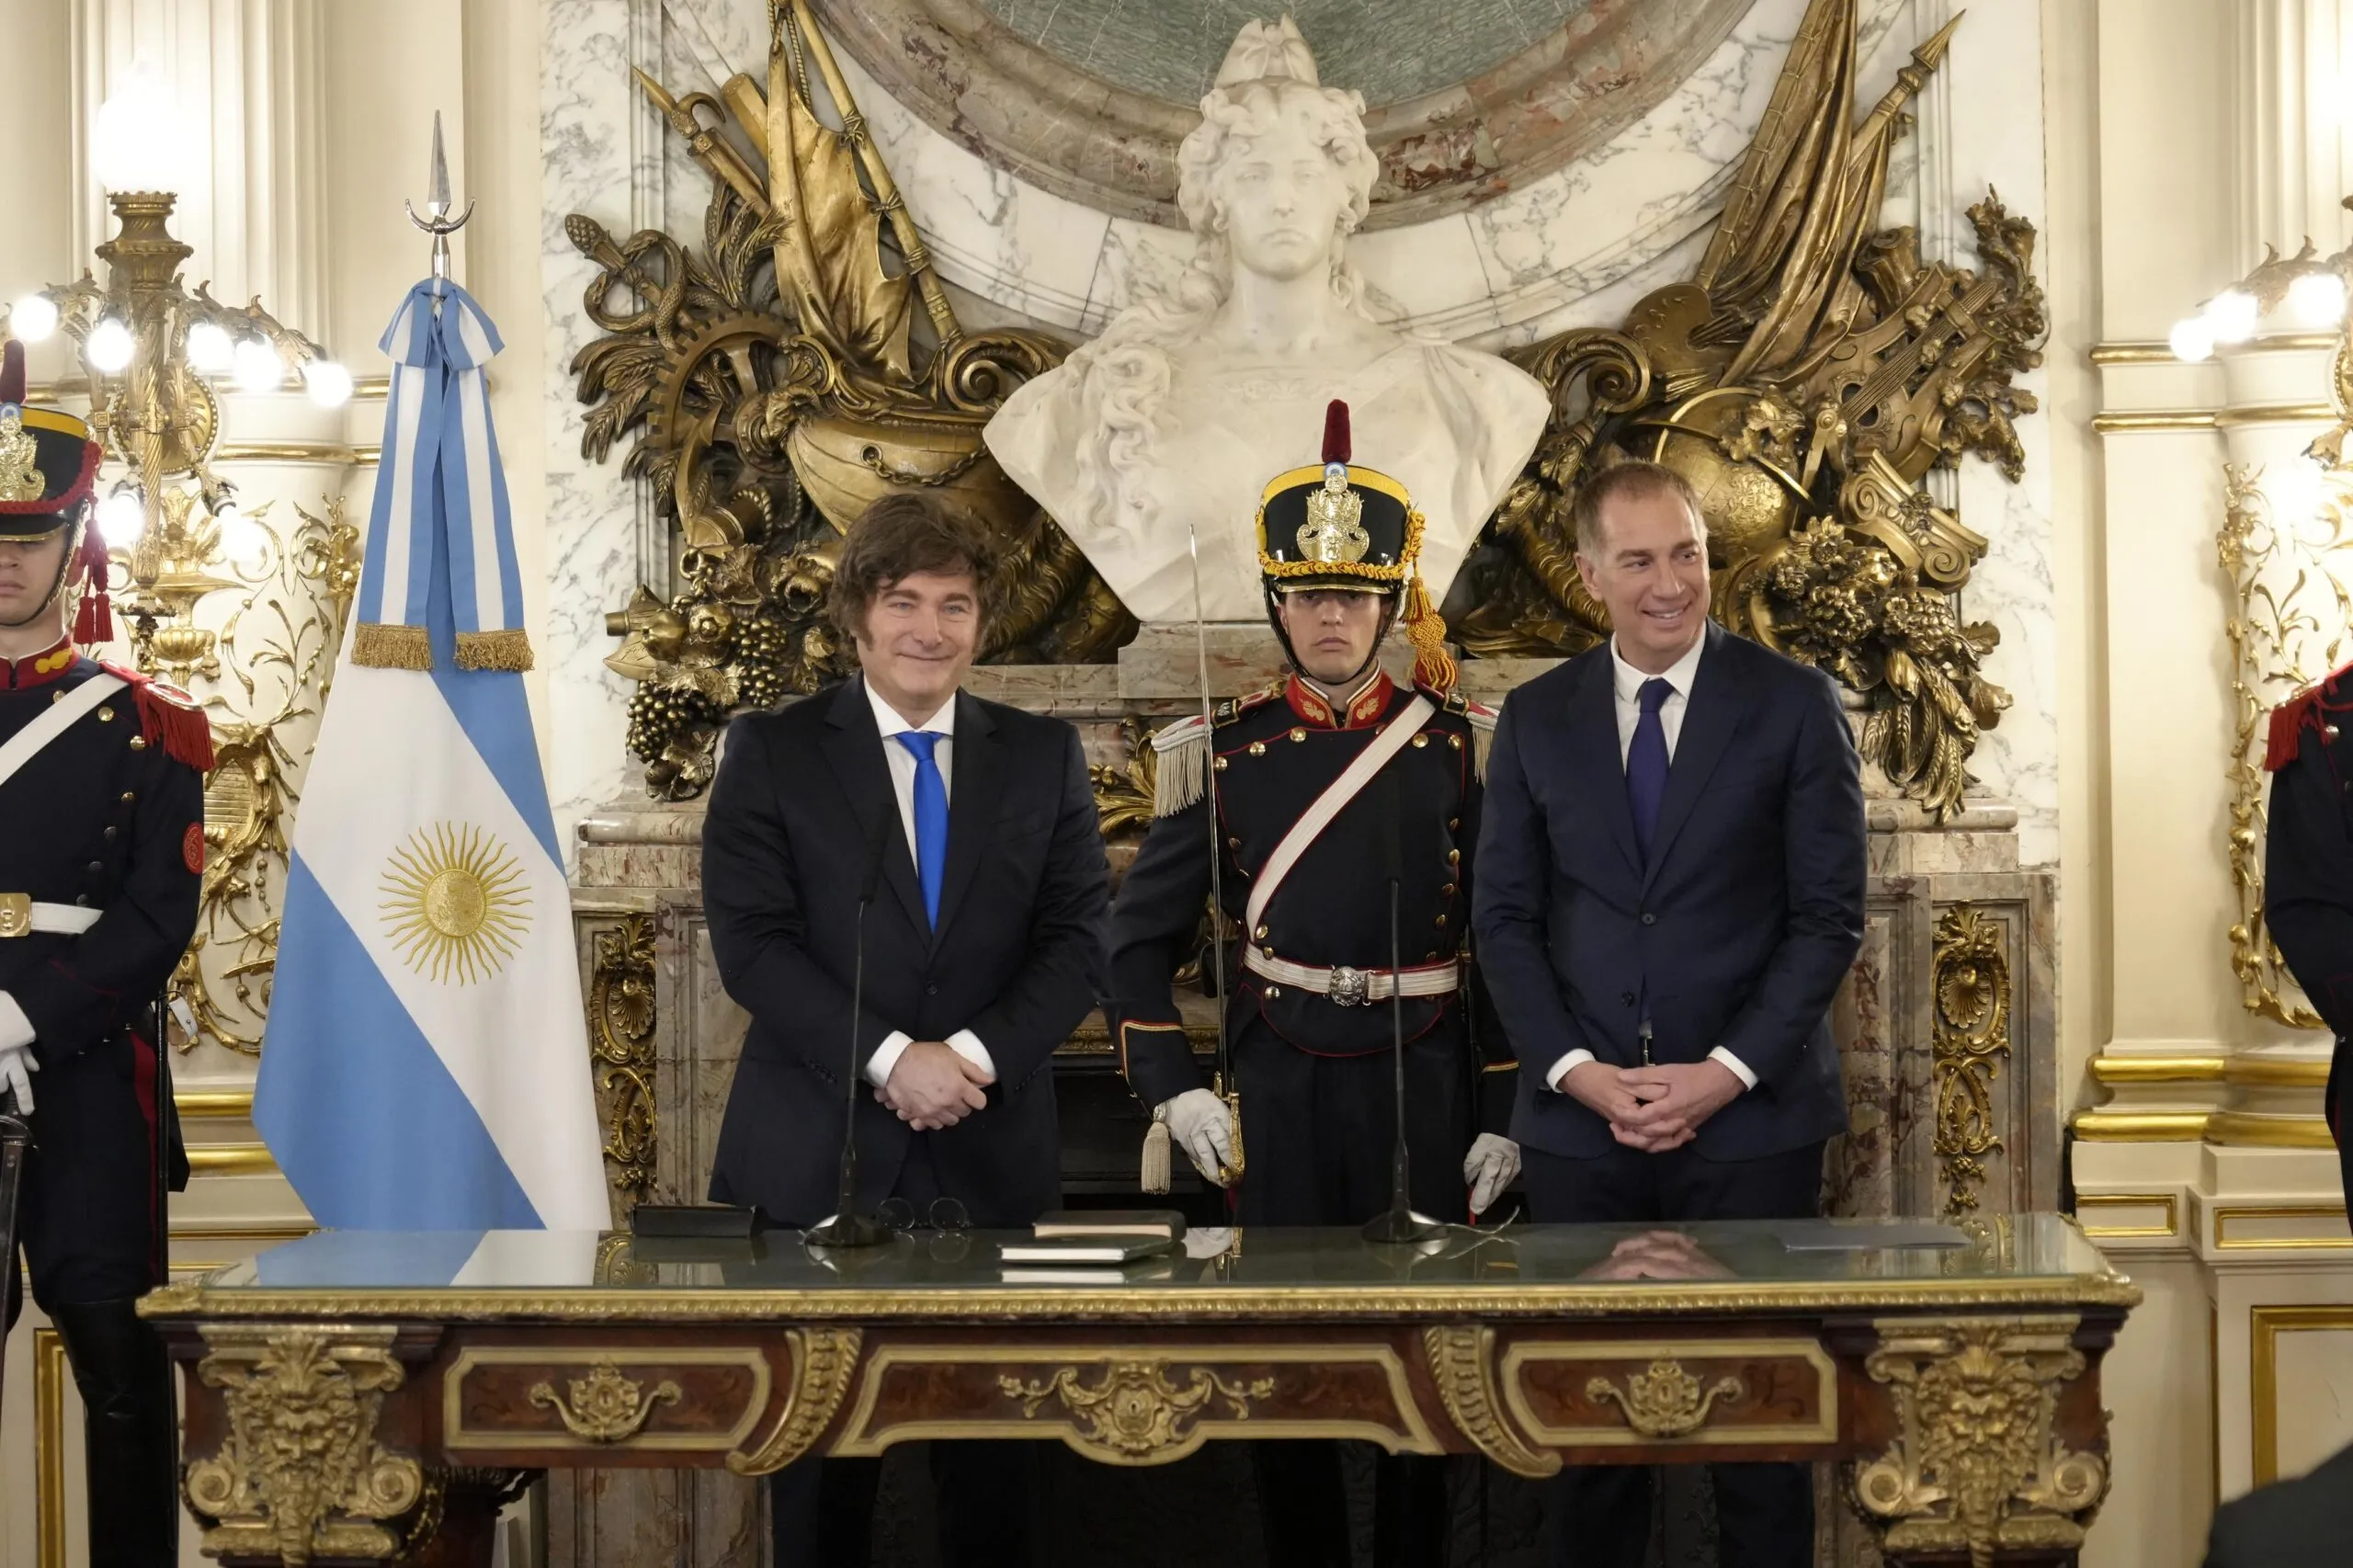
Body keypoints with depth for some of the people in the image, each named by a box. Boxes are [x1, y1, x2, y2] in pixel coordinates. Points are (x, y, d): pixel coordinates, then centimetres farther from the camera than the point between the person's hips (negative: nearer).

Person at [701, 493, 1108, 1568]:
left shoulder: (1044, 756, 9)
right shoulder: (772, 750, 2)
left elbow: (1078, 939, 3)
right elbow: (752, 942, -7)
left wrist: (977, 1053, -13)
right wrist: (888, 1060, -16)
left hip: (990, 1148, 2)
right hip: (819, 1149, -2)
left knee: (991, 1454, 5)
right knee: (821, 1446, 6)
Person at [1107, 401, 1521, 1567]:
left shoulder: (1461, 745, 2)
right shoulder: (1225, 751, 2)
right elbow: (1142, 933, 5)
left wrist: (1504, 1111, 0)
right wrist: (1172, 1088, -6)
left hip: (1425, 1077, 0)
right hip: (1278, 1080, 0)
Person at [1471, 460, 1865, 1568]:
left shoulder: (1793, 706, 0)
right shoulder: (1536, 718, 7)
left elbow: (1830, 916, -3)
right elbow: (1505, 918, 6)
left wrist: (1726, 1072, -11)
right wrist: (1576, 1071, -8)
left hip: (1749, 1117, -2)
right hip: (1579, 1121, 2)